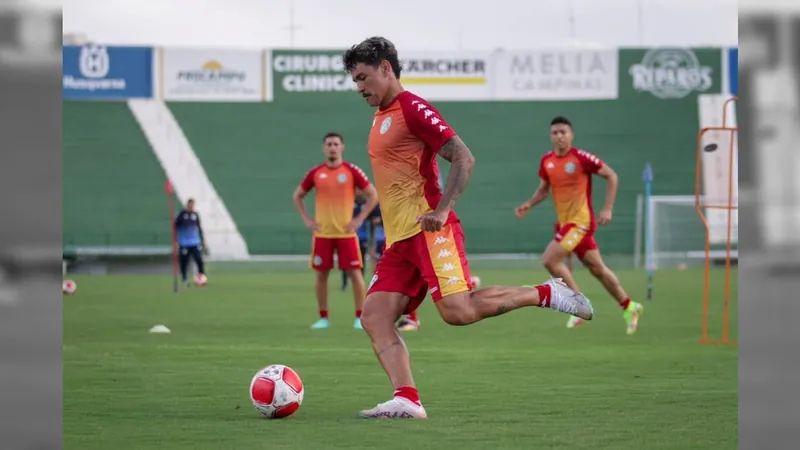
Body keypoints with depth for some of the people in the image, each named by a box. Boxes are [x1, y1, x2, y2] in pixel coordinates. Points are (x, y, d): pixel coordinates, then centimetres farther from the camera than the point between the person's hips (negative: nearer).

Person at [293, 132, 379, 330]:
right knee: (321, 274, 3)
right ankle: (323, 318, 12)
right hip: (322, 233, 2)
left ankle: (360, 317, 1)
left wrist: (359, 219, -5)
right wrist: (306, 219, 6)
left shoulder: (352, 171, -2)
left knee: (354, 273, -5)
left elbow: (373, 195, 2)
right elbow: (297, 196, 17)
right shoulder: (315, 173, 5)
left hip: (346, 232, -2)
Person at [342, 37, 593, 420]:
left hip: (429, 231, -9)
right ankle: (407, 400, -15)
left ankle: (545, 294, -2)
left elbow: (464, 159, -14)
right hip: (399, 240, 9)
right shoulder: (381, 118, 21)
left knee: (456, 311, -20)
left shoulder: (412, 108, -7)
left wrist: (442, 209, -24)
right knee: (374, 316, -8)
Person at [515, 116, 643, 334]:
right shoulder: (546, 161, 5)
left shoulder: (581, 158, -13)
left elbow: (611, 176, -7)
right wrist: (529, 204, 1)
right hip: (565, 222, 7)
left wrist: (607, 209, -11)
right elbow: (544, 189, 19)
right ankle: (629, 307, 26)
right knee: (597, 268, 12)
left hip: (581, 220, -7)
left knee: (550, 259, -18)